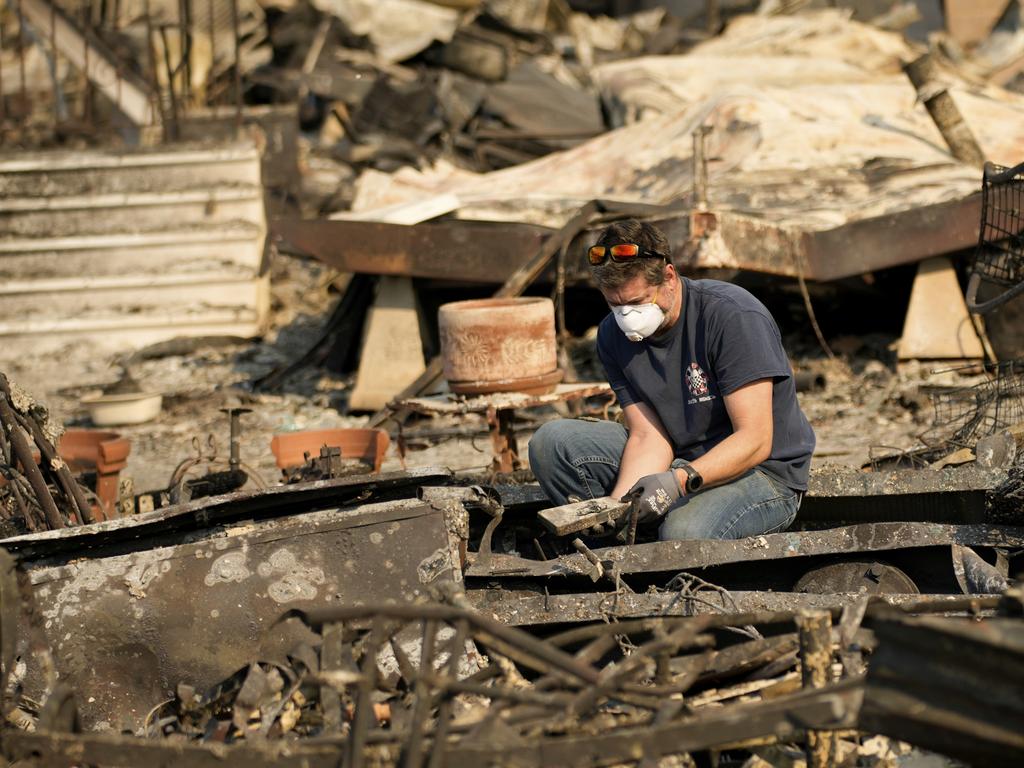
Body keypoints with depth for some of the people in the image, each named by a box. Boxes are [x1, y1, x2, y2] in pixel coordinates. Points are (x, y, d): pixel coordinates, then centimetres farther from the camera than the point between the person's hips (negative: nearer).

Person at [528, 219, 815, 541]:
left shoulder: (734, 317, -22)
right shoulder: (614, 335, -3)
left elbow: (755, 442, -24)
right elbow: (648, 436, -7)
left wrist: (680, 480, -39)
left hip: (764, 472, -6)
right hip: (681, 459, 6)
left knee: (684, 530, -39)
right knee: (550, 442, -11)